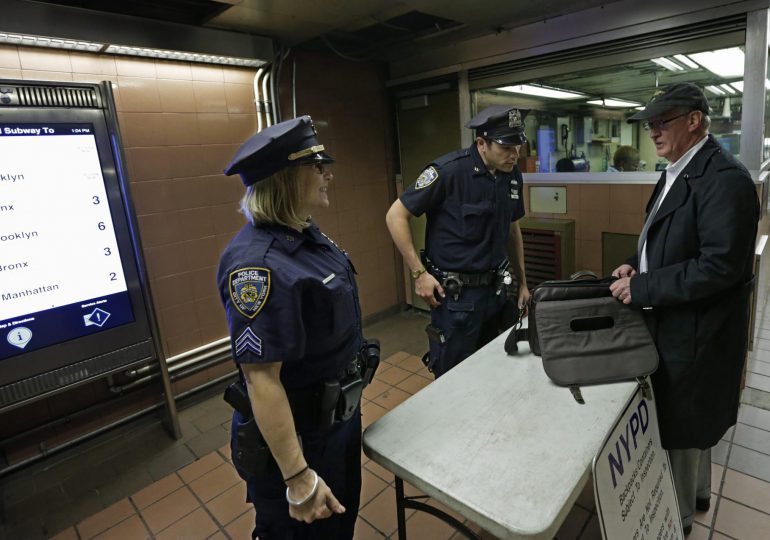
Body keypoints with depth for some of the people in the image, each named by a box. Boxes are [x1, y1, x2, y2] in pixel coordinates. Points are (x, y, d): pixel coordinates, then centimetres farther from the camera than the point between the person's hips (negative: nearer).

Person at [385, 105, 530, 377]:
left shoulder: (512, 174, 2)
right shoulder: (448, 170, -18)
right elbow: (395, 216, -14)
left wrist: (522, 282, 17)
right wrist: (419, 273, -17)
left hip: (497, 289, 6)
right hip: (456, 294, -6)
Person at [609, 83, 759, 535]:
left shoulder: (724, 177, -21)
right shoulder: (680, 173, 9)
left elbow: (720, 266, -27)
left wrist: (641, 288, -23)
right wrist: (637, 266, 1)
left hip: (696, 331, -9)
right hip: (674, 323, 9)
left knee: (681, 425, 9)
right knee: (683, 420, 25)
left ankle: (677, 516, 32)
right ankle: (696, 491, 48)